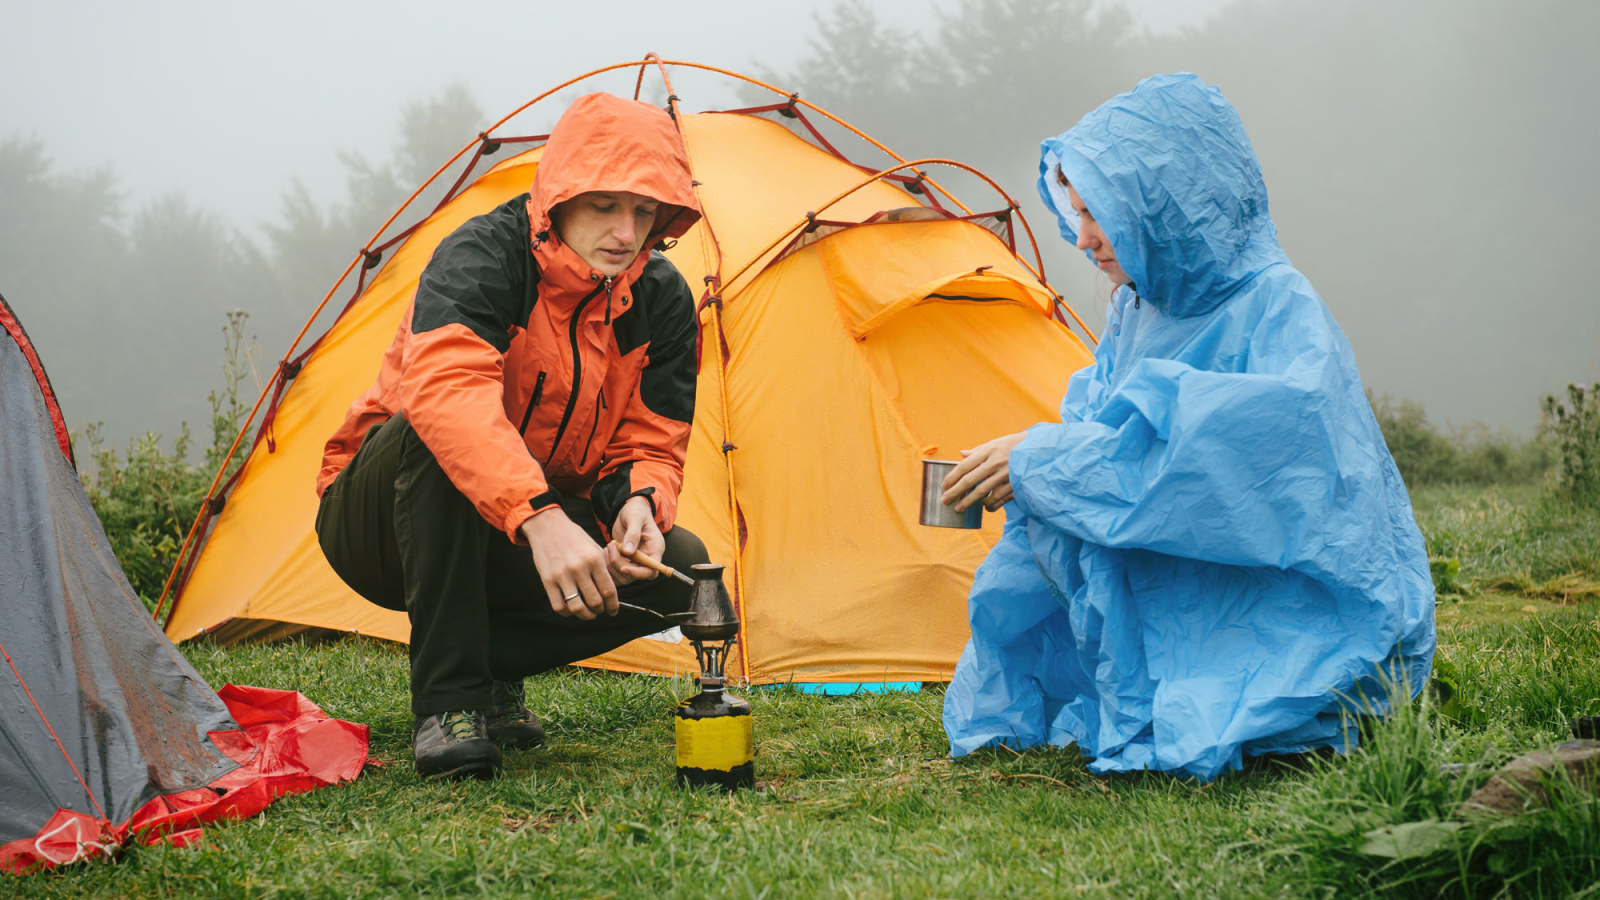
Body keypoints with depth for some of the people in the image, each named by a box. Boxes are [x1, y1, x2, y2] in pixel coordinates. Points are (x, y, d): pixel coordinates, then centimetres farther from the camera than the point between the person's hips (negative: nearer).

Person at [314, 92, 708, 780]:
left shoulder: (662, 302, -8)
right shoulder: (481, 257, -26)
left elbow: (649, 447, -5)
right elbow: (444, 387, -45)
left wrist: (638, 503, -31)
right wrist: (539, 516, -58)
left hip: (515, 546, 5)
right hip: (378, 531, -4)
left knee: (679, 568, -20)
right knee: (437, 435, -38)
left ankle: (490, 663, 1)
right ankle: (445, 699, -29)